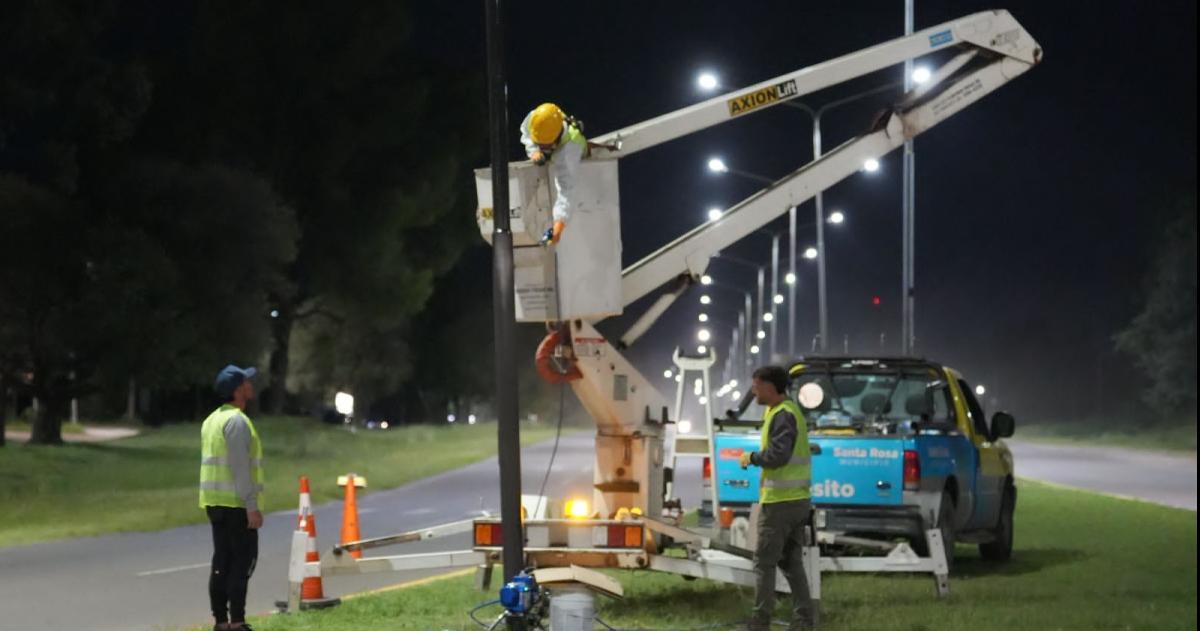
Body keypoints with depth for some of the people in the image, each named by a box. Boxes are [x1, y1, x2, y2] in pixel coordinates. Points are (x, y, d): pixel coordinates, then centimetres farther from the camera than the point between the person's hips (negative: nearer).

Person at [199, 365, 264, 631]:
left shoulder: (212, 420, 16)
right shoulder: (237, 421, -14)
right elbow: (241, 467, -20)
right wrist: (252, 506, -21)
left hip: (215, 502, 9)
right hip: (236, 504, -9)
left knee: (222, 561, 9)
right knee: (243, 559, -7)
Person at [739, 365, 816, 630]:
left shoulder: (782, 415, -16)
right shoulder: (792, 411, 16)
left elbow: (778, 454, -26)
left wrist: (752, 457, -12)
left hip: (779, 502, -10)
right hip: (798, 499, 10)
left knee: (764, 562, -4)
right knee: (792, 561, 12)